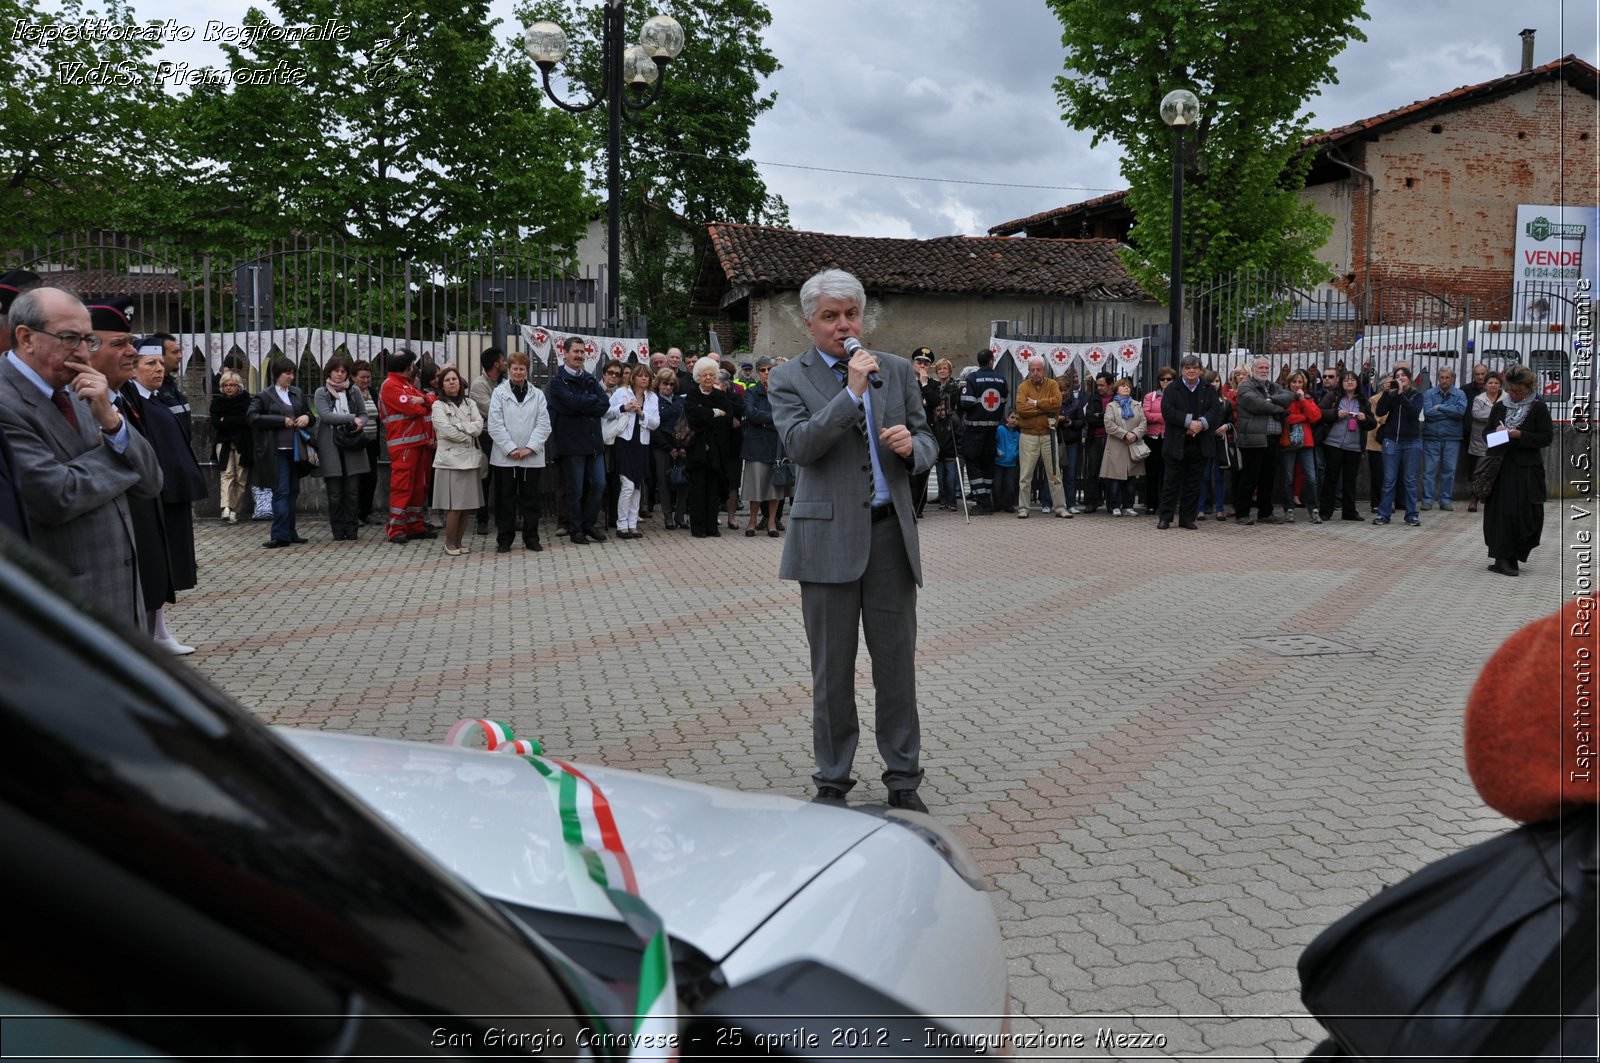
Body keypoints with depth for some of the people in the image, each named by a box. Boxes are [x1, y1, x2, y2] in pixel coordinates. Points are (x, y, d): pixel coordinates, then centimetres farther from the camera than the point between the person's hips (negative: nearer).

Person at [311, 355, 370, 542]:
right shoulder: (321, 393, 3)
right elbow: (325, 415, -11)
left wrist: (360, 423, -10)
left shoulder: (354, 391, 10)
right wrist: (352, 419, -16)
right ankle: (338, 532, 9)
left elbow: (363, 414, 13)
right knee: (334, 494, 1)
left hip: (352, 447, 2)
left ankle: (351, 531, 8)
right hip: (330, 448, -2)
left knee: (352, 492, 1)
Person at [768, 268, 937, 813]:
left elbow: (927, 442, 14)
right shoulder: (789, 378, 1)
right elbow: (799, 445, -14)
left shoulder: (897, 370, 11)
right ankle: (832, 782, 20)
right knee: (832, 670, 6)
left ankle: (903, 780, 20)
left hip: (890, 533, 3)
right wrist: (853, 392, -18)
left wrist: (911, 445, -9)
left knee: (897, 664, 7)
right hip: (829, 538, -2)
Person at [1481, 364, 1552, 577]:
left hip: (1526, 470, -3)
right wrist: (1496, 432, -6)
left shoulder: (1538, 408, 0)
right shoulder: (1500, 406, 11)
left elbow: (1546, 437, -4)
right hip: (1501, 466, 3)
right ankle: (1503, 558, 2)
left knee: (1524, 514, -4)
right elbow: (1486, 434, 16)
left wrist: (1520, 435, -16)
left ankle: (1511, 558, 4)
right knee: (1500, 512, -1)